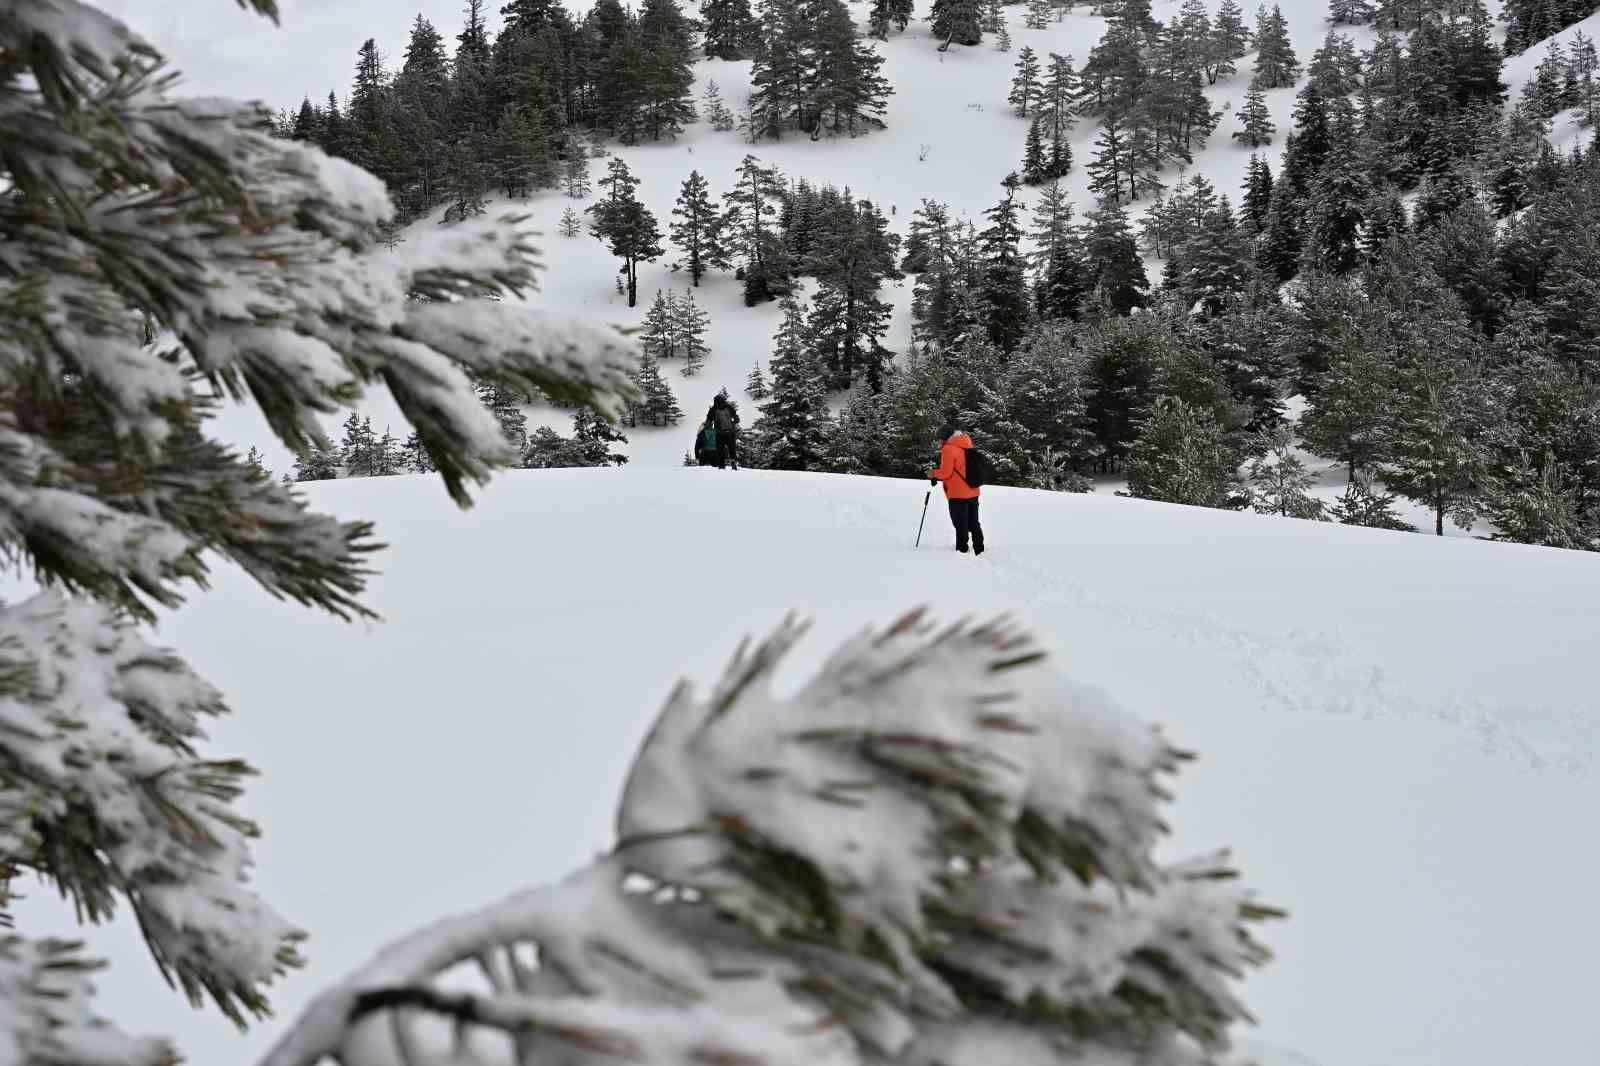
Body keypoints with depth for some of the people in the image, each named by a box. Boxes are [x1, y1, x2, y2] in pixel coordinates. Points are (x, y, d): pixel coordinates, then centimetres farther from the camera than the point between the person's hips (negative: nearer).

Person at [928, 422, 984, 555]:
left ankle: (962, 551, -3)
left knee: (961, 526, -4)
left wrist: (933, 474, 2)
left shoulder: (948, 449, -12)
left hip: (958, 494, -8)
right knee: (973, 524, 15)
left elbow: (945, 472, -16)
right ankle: (979, 551, 20)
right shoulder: (967, 446, 12)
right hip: (973, 493, 8)